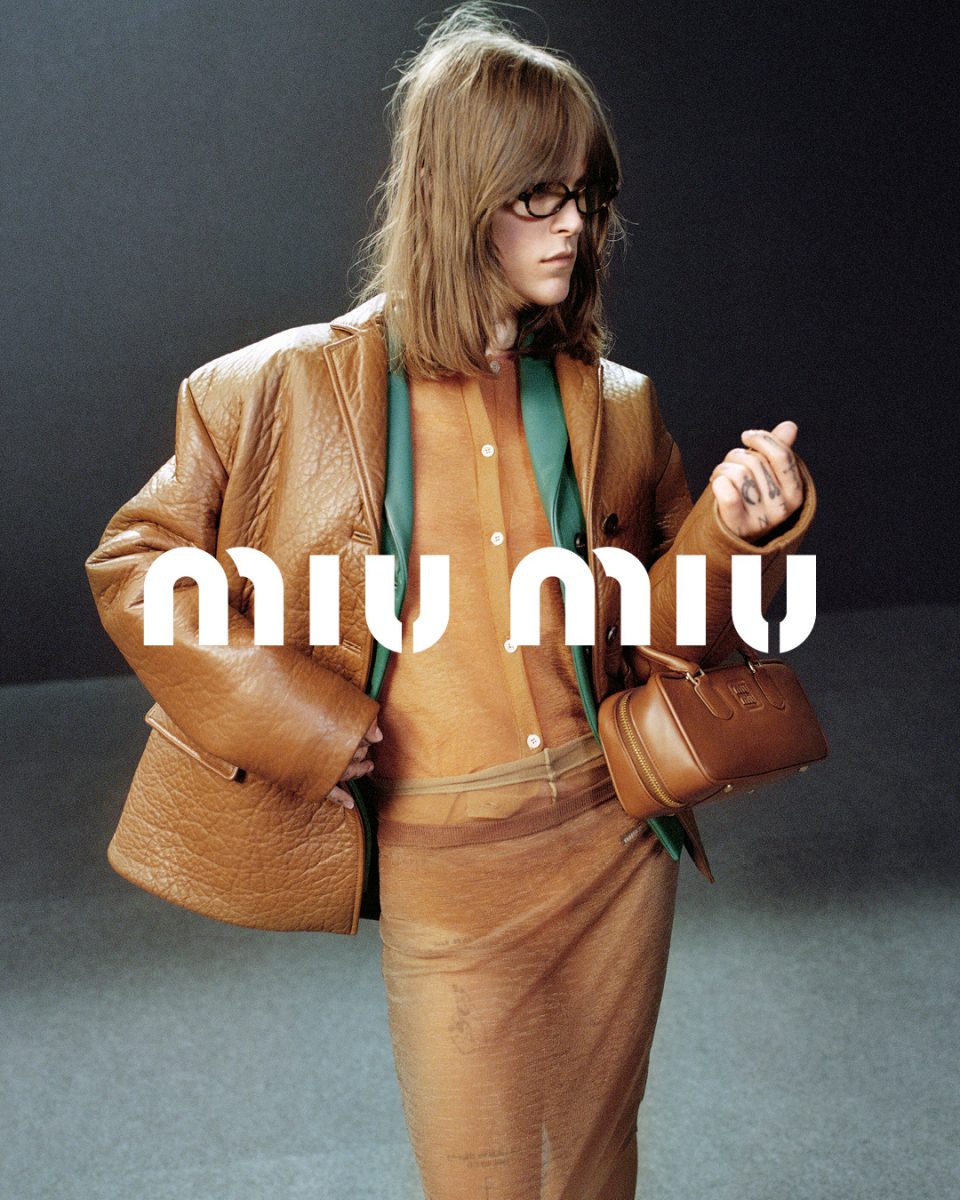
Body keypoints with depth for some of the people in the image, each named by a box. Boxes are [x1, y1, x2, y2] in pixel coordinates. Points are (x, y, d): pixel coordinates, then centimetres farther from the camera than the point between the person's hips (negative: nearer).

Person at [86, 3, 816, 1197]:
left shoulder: (613, 404, 4)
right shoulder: (302, 388, -6)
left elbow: (657, 629, 8)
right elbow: (132, 565, -1)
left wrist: (736, 527, -12)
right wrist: (300, 725, -8)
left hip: (614, 844, 3)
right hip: (447, 874, -3)